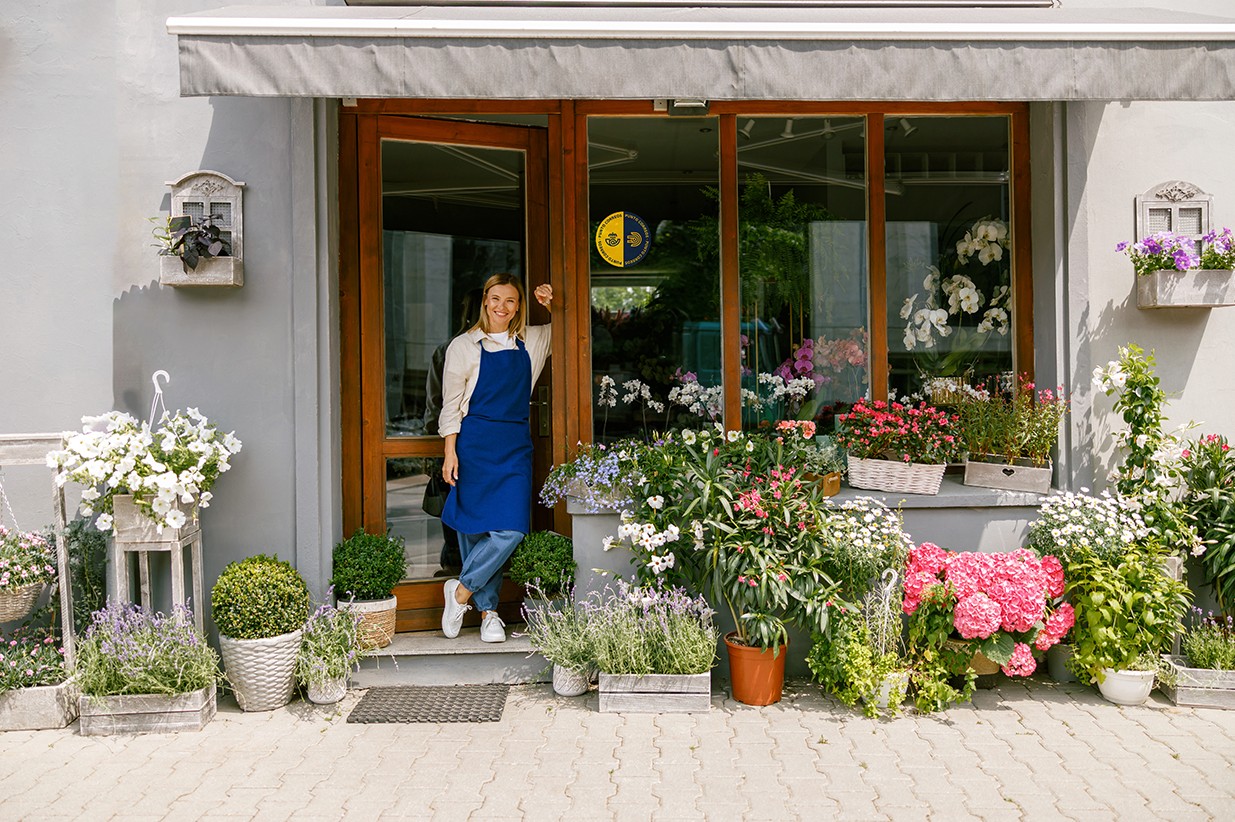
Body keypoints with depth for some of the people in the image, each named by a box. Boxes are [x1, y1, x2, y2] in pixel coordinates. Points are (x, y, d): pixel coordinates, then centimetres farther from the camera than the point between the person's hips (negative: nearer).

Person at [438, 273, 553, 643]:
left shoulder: (532, 342, 10)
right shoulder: (464, 346, 3)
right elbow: (451, 406, 2)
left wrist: (552, 306, 6)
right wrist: (450, 453, -6)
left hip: (516, 445, 3)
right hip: (475, 443, -2)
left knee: (512, 528, -10)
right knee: (475, 526, 0)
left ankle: (461, 591, 6)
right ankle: (488, 610, 13)